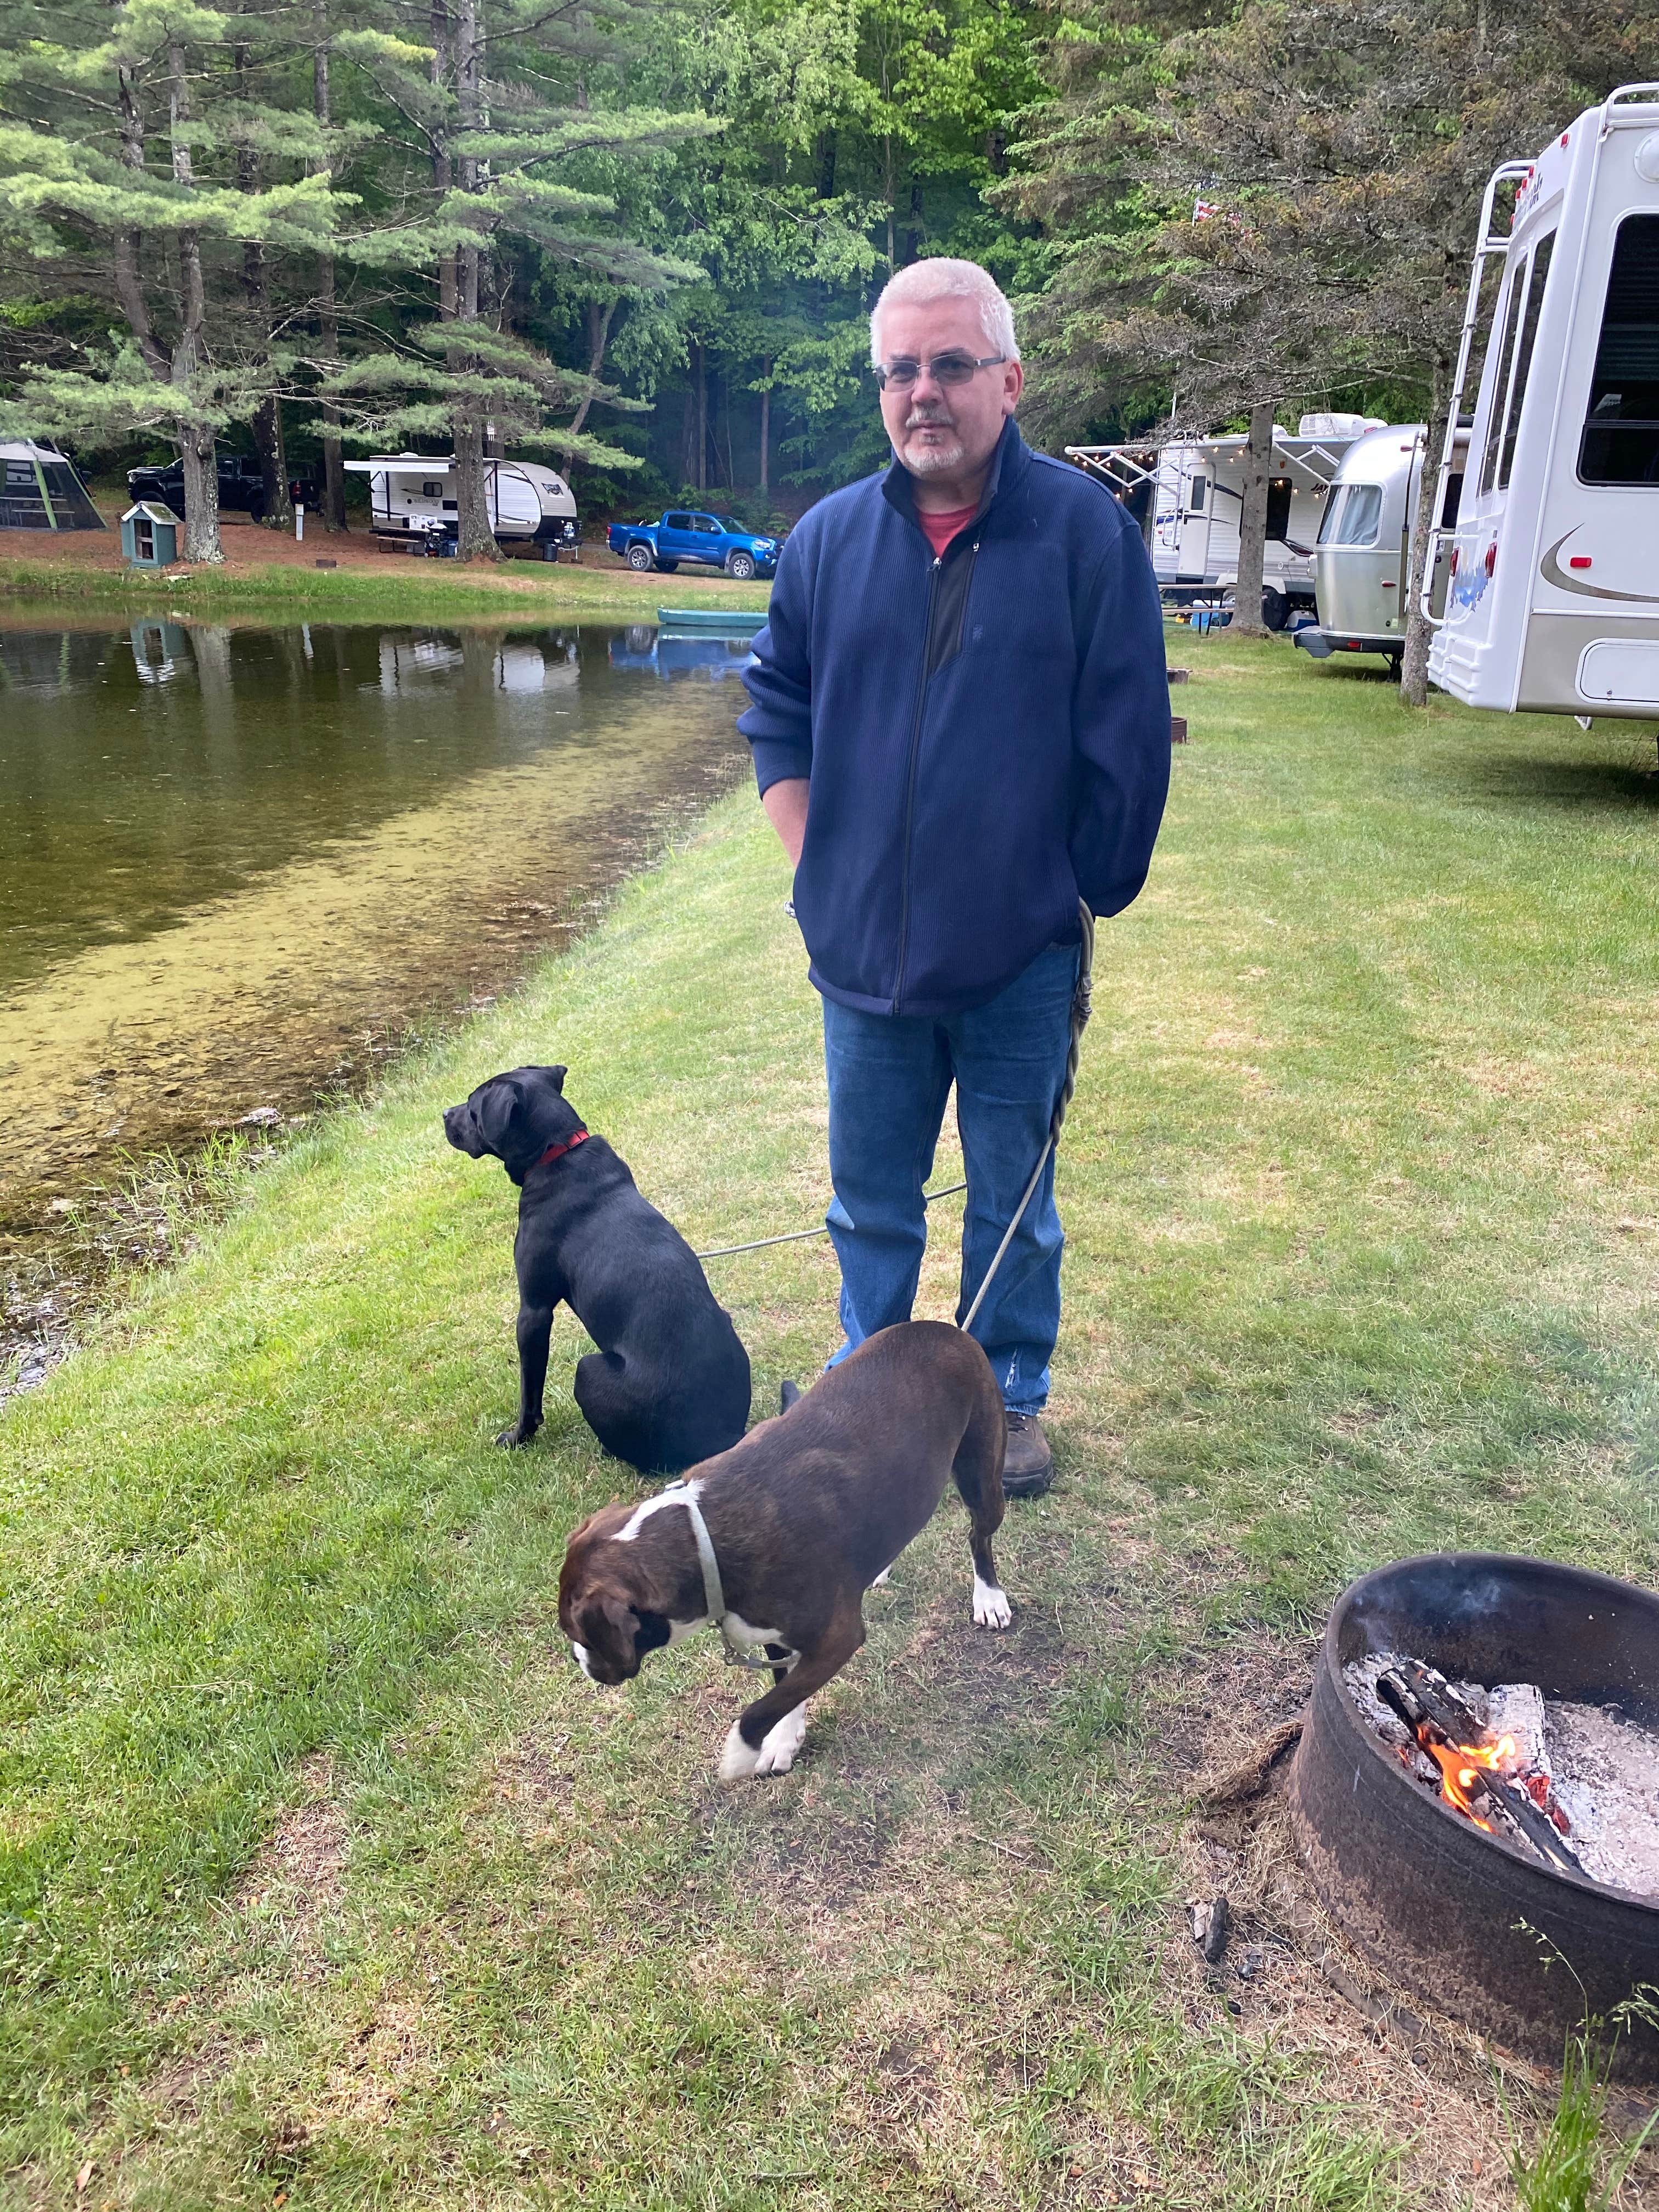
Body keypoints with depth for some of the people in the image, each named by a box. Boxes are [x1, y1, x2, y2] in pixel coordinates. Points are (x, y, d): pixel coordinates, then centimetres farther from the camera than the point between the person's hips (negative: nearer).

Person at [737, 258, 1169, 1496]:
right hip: (865, 954, 3)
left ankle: (1010, 1400, 33)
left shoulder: (1087, 530, -7)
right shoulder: (831, 537, 3)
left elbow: (1129, 744, -6)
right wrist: (817, 865, 5)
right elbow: (776, 706, 14)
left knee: (1013, 1200, 13)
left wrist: (1087, 897, -3)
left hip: (1021, 961, -3)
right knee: (870, 1199, 17)